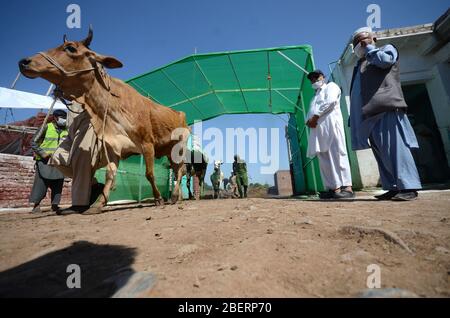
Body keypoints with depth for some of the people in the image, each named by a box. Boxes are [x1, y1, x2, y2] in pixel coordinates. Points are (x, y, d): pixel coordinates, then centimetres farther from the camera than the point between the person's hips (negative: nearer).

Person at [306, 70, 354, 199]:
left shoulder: (331, 86, 13)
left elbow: (330, 101, -8)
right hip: (318, 129, 7)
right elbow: (310, 112, 22)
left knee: (337, 154, -13)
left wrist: (315, 117, -9)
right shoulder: (315, 96, 33)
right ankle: (334, 188, 0)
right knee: (324, 159, -1)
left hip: (330, 124, -7)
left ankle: (347, 187, -12)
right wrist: (309, 121, -1)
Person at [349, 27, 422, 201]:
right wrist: (355, 118, 13)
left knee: (395, 147, -14)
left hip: (387, 107, -6)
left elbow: (384, 60, -7)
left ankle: (408, 187, -10)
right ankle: (393, 187, 3)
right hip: (370, 112, 6)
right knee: (381, 152, 1)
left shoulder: (387, 48, 18)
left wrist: (368, 48, 12)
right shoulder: (360, 64, 32)